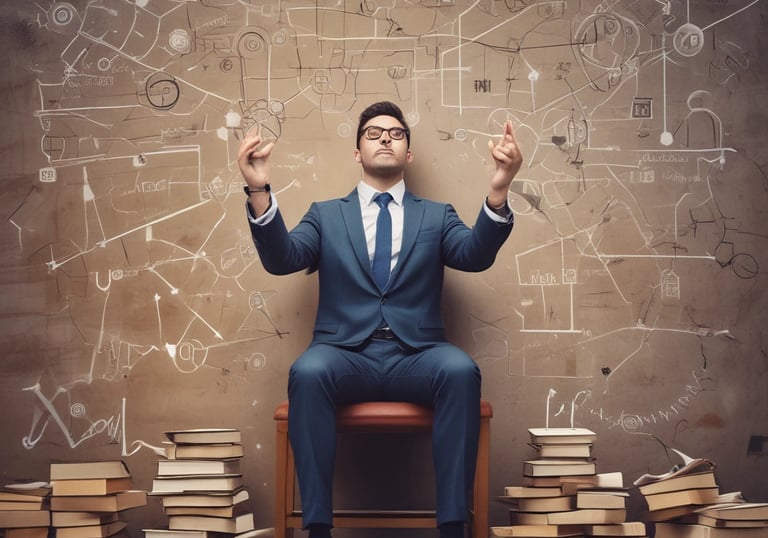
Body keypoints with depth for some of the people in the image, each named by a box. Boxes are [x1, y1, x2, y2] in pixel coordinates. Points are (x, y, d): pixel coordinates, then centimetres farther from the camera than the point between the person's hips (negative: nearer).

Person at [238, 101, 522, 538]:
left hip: (416, 355, 1)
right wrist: (260, 190, -18)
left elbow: (476, 255, -3)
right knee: (307, 372, -34)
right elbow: (281, 259, -1)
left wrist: (499, 191, -23)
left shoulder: (437, 215, 17)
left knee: (461, 370, -33)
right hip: (346, 353, 0)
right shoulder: (326, 215, 17)